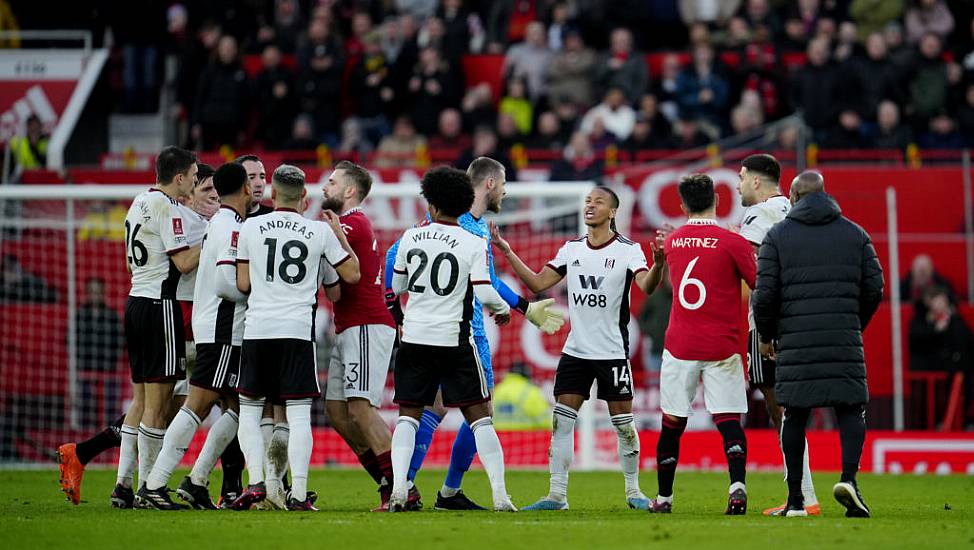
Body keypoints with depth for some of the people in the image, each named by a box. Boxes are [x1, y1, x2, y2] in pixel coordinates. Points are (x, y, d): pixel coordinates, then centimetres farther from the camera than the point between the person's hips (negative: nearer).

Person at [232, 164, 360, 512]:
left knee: (249, 410, 11)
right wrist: (338, 233, 23)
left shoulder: (251, 227, 2)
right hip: (298, 329, 0)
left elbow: (243, 284, 6)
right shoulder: (320, 232, 2)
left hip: (257, 328, 0)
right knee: (299, 413, 0)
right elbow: (352, 275, 12)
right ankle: (298, 493, -5)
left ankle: (256, 483, -3)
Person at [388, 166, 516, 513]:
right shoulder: (473, 244, -7)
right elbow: (484, 292, -14)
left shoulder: (411, 237, 2)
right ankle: (500, 494, -1)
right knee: (479, 416, 5)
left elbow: (397, 286, 14)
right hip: (453, 340, -2)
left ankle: (398, 489, -6)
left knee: (408, 415, 10)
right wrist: (503, 310, 7)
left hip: (414, 339, 2)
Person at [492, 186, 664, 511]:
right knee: (561, 421, -2)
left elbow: (646, 287, -21)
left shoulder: (627, 250, -6)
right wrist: (507, 252, 3)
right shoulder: (571, 249, 8)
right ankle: (557, 494, 1)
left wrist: (658, 265, -42)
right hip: (575, 350, 4)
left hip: (613, 351, -4)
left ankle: (633, 491, 15)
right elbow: (538, 284, 9)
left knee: (623, 423, 1)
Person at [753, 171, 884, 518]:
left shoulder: (778, 236, 4)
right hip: (845, 342, 0)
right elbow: (874, 288, 8)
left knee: (794, 415, 6)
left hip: (795, 342, 0)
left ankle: (795, 499, 6)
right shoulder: (855, 234, 10)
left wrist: (765, 336, 13)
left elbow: (764, 294, -2)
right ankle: (848, 477, -18)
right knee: (850, 409, 5)